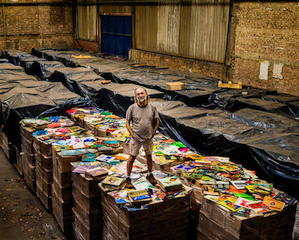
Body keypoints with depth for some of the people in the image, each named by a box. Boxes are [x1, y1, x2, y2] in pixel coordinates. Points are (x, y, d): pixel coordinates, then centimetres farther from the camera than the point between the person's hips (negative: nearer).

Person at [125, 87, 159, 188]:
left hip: (148, 138, 3)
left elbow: (156, 122, 3)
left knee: (149, 156, 17)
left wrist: (153, 134, -2)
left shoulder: (152, 107, -6)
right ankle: (128, 178, 16)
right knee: (132, 158, 3)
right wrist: (132, 135, -9)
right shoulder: (132, 108, -11)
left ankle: (149, 175, 37)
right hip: (136, 138, -2)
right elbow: (127, 123, -4)